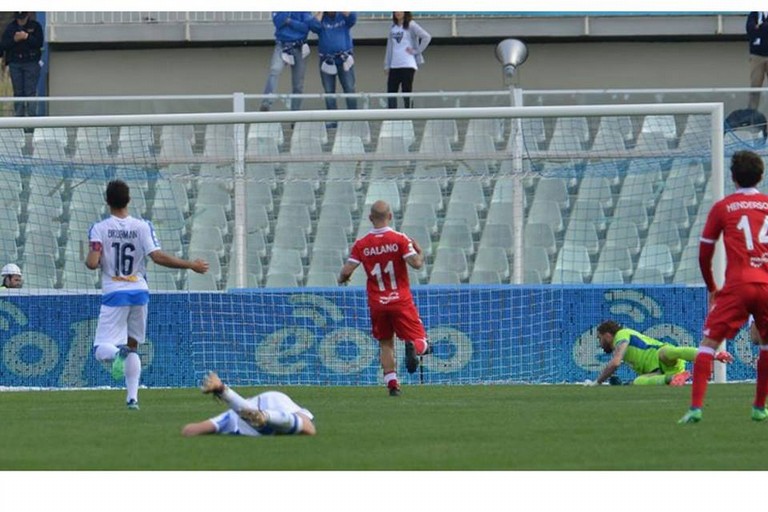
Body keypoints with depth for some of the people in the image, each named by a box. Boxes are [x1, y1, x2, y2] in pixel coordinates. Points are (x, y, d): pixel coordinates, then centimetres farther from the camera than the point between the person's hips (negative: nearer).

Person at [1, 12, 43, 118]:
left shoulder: (35, 26, 2)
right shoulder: (10, 27, 9)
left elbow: (39, 43, -8)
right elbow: (4, 45, 2)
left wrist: (27, 37, -17)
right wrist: (14, 40, -14)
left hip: (31, 63, -3)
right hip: (15, 64, 3)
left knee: (31, 92, -8)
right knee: (18, 93, 5)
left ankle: (32, 116, -7)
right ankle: (19, 116, 8)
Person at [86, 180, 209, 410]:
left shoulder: (99, 229, -6)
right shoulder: (142, 227, -2)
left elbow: (92, 263, -14)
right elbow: (158, 257, -11)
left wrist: (88, 258, 11)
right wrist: (191, 265, -2)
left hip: (114, 295, -3)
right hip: (139, 292, 3)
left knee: (102, 348, -1)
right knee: (132, 345, 18)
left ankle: (119, 352, -37)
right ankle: (132, 397, 7)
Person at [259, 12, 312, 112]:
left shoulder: (304, 10, 5)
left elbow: (306, 27, -7)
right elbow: (278, 22, -12)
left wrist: (289, 21, -12)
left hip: (299, 48, 1)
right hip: (282, 46, -1)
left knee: (298, 85, 3)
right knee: (274, 70, -28)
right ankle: (266, 103, -40)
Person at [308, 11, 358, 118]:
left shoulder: (343, 17, 6)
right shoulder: (321, 19, 6)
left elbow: (352, 17, -14)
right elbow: (313, 26, -14)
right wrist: (321, 12, -6)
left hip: (344, 61, -1)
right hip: (327, 61, 1)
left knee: (349, 89, -7)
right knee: (329, 92, 3)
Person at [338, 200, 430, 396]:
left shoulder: (361, 245, -1)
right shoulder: (400, 240, -7)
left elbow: (347, 271, -5)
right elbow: (416, 263, -14)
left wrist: (341, 278, 18)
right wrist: (419, 253, 8)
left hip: (377, 304, 2)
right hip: (401, 302, -2)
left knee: (385, 344, 14)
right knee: (420, 339, 1)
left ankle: (392, 383, 1)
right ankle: (414, 347, -35)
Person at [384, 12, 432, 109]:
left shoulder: (411, 25, -3)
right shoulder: (393, 27, 14)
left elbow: (426, 37, -11)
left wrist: (416, 51, -11)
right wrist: (387, 65, 13)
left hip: (407, 65, -6)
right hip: (394, 66, 6)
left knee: (406, 93, -4)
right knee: (391, 92, 2)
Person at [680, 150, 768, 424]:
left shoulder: (722, 208, 6)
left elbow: (704, 254, 9)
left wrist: (712, 288, 23)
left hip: (736, 287, -3)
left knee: (709, 342, -1)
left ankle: (695, 408, -14)